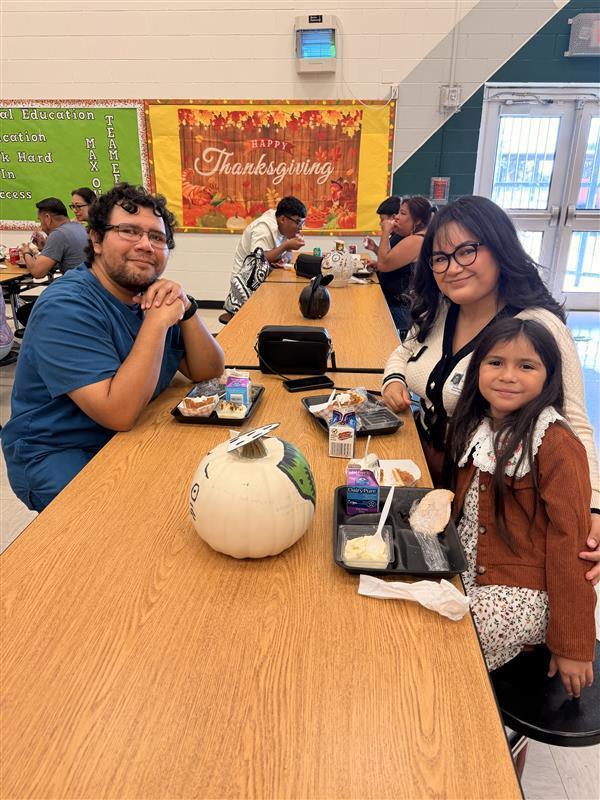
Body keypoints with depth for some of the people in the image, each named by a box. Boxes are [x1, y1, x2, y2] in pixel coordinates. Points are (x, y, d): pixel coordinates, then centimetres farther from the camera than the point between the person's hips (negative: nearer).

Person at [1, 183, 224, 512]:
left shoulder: (150, 294, 2)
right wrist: (157, 322, -29)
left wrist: (185, 309, -16)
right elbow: (119, 414, -31)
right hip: (58, 457, -7)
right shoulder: (66, 308, -22)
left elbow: (208, 374, -1)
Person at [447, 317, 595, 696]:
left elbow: (571, 543, -16)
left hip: (522, 593, -7)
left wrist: (573, 645, -12)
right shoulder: (477, 427, 4)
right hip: (469, 572, 7)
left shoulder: (557, 444, -18)